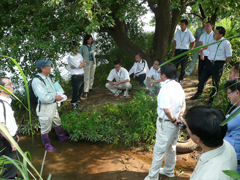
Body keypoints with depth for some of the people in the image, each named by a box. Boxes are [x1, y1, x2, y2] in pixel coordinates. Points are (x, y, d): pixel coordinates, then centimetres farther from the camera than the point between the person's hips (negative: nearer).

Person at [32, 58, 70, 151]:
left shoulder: (47, 77, 4)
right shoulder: (37, 81, -27)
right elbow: (44, 98, -32)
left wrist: (57, 96, 3)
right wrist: (55, 97, -17)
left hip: (53, 105, 9)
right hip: (44, 108, -9)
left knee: (57, 122, 28)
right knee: (45, 128, 11)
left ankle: (61, 136, 50)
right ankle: (47, 145, 32)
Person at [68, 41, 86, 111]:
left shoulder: (79, 55, 10)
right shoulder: (70, 57, -13)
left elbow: (84, 65, 4)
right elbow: (80, 66, -19)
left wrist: (75, 66, -12)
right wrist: (84, 61, 0)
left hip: (82, 76, 8)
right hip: (76, 77, -8)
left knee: (80, 92, 17)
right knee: (75, 93, 2)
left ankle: (77, 106, 33)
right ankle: (73, 107, 17)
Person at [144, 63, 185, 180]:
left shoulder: (165, 88, -24)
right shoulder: (178, 86, 3)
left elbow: (166, 110, -30)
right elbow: (183, 104, 12)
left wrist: (173, 120, -13)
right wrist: (179, 117, 1)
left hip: (166, 123, -9)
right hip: (175, 123, 9)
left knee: (159, 150, 4)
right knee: (171, 147, 24)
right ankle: (169, 170, 43)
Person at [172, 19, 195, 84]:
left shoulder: (189, 33, -3)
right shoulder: (177, 32, 6)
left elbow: (193, 42, 4)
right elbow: (175, 42, 10)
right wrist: (173, 52, 6)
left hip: (185, 51, -2)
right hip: (177, 50, 2)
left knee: (183, 67, 5)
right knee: (174, 65, -1)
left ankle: (180, 79, 20)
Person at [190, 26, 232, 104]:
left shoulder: (226, 43, -13)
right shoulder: (212, 41, 5)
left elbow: (229, 56, -7)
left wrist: (221, 64, -1)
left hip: (218, 65, -6)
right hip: (208, 62, 6)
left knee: (215, 82, 7)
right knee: (202, 79, 10)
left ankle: (212, 98, 25)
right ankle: (198, 94, 29)